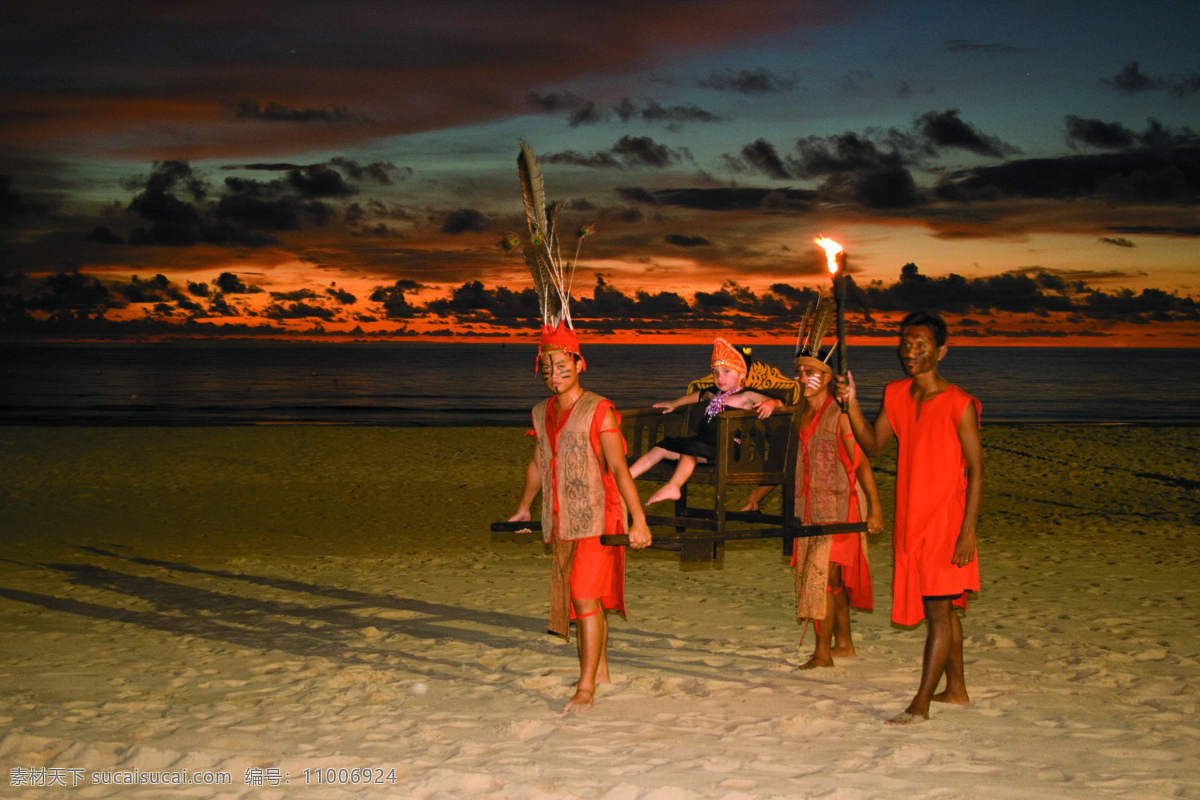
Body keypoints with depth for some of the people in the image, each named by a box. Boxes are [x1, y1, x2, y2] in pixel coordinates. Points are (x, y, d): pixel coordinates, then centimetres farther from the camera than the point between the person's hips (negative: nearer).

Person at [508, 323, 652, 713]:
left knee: (587, 596, -13)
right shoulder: (542, 413, 10)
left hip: (595, 519, -7)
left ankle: (586, 688, -12)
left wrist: (638, 520, -24)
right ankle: (599, 669, 30)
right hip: (560, 522, 7)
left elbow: (618, 468, -17)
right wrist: (523, 508, 35)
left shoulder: (599, 411, -10)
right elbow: (537, 464, 26)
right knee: (577, 597, 14)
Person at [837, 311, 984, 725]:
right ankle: (956, 689, 29)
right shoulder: (896, 395, 7)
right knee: (943, 609, 17)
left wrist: (967, 532, -17)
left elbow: (976, 470, -12)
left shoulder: (958, 404, -13)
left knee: (938, 611, -5)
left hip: (944, 521, -7)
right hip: (909, 520, 7)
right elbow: (873, 445, 11)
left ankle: (920, 705, -5)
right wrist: (852, 406, -5)